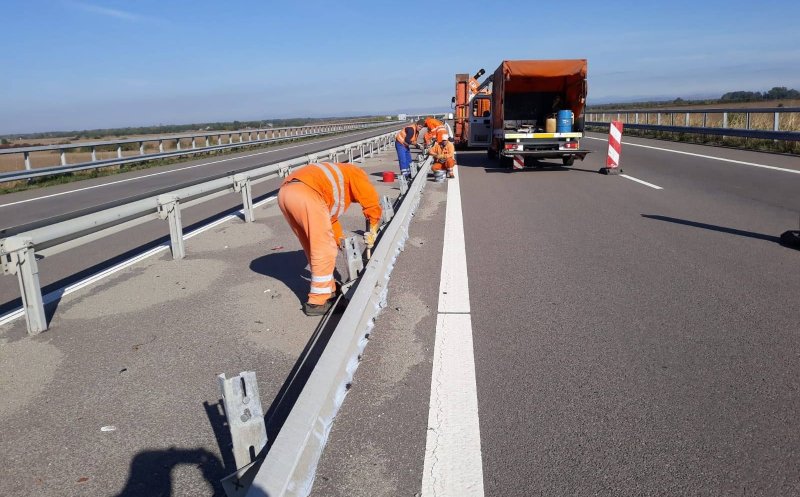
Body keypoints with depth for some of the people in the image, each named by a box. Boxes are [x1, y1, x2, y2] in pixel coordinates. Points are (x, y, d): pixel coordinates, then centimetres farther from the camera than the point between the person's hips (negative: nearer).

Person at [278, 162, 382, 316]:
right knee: (324, 250, 0)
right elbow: (372, 203, 7)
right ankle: (318, 302, 4)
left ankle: (328, 290, 31)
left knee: (314, 248, 20)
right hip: (306, 194, -9)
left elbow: (329, 216, 39)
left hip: (284, 193, 9)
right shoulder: (355, 173, 21)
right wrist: (373, 231, 18)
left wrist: (341, 240, 35)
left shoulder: (335, 180, 41)